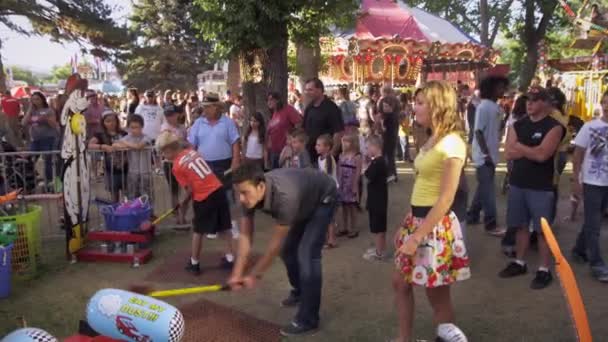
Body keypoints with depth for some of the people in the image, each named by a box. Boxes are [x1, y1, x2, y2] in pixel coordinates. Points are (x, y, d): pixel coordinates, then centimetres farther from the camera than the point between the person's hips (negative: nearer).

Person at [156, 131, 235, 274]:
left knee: (198, 231, 12)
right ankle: (229, 258, 21)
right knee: (224, 227, 14)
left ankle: (194, 264, 23)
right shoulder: (192, 151, 10)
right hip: (219, 190, 6)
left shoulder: (177, 167, -7)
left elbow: (190, 190, -7)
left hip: (204, 198, -6)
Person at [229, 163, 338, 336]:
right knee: (287, 249, 11)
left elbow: (276, 243, -33)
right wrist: (237, 273, -22)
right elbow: (245, 235, -17)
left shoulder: (285, 197, -44)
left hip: (323, 198, -7)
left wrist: (255, 275, -23)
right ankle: (300, 292, 37)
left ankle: (308, 320, -6)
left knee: (306, 254, -16)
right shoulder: (250, 195, -24)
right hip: (305, 199, 7)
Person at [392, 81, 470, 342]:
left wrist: (417, 237, -21)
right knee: (400, 282, 17)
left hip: (435, 226, -9)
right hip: (418, 220, 10)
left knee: (438, 296, 4)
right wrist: (406, 225, 14)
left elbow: (445, 200, -21)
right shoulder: (432, 141, 12)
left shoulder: (451, 144, -17)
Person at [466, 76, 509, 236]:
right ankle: (491, 224, 4)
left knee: (484, 187, 16)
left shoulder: (497, 107, 9)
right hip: (484, 156, -9)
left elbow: (496, 130, 13)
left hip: (492, 154, 9)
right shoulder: (484, 106, -15)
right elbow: (478, 132, -18)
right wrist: (486, 154, -20)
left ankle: (472, 216, 28)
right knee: (488, 190, -3)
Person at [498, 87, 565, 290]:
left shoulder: (554, 127, -8)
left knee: (542, 229, 1)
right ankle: (519, 263, 26)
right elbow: (508, 153, -2)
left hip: (541, 187, -5)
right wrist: (532, 150, -12)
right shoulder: (518, 125, 8)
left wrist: (520, 146, -8)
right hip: (517, 183, 5)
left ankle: (544, 270, 10)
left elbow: (542, 155, -21)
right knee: (521, 226, 14)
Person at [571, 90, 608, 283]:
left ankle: (579, 250, 32)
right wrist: (575, 180, -6)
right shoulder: (590, 127, -6)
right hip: (592, 182, -3)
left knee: (591, 222, 15)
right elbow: (578, 155, -2)